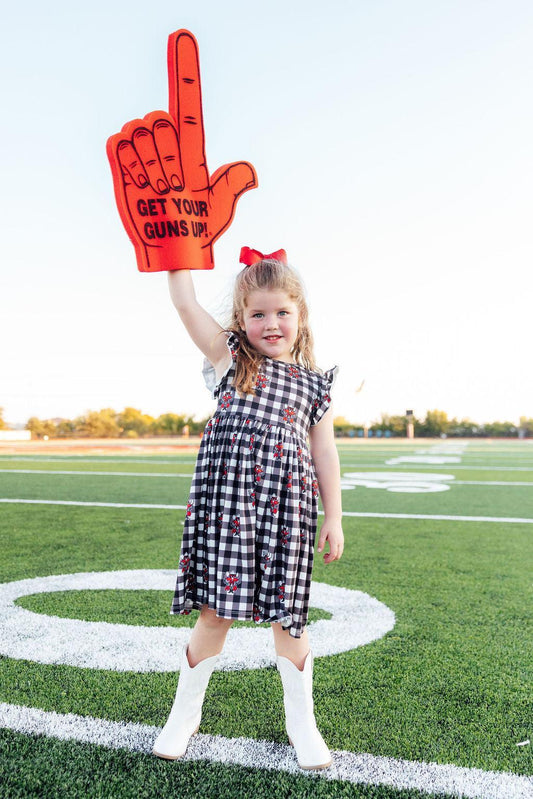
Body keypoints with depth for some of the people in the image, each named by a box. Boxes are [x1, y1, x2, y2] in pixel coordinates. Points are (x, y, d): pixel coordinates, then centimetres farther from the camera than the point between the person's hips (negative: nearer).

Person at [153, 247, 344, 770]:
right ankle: (185, 713, 30)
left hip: (287, 510, 1)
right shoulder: (229, 358, 8)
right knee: (215, 612, 7)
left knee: (287, 617, 9)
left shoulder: (313, 384, 12)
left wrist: (334, 518, 9)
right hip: (226, 501, -1)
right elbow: (184, 301, 2)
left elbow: (325, 453, 12)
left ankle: (301, 721, 30)